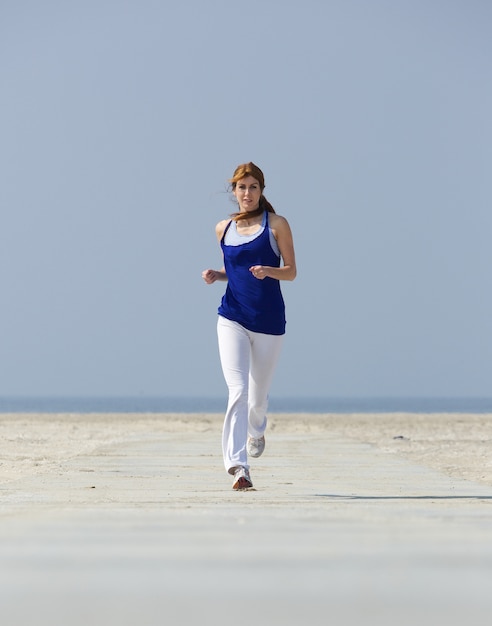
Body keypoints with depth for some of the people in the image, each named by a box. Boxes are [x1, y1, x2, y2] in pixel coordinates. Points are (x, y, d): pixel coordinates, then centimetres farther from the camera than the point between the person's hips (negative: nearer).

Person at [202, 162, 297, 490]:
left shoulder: (276, 224, -1)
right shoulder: (224, 228, 8)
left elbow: (291, 271, -2)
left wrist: (268, 271, -21)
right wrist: (215, 275, 0)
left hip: (269, 319, -1)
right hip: (232, 318, 1)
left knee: (258, 395, 13)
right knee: (237, 391, -17)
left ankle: (257, 430, 50)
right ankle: (238, 466, -23)